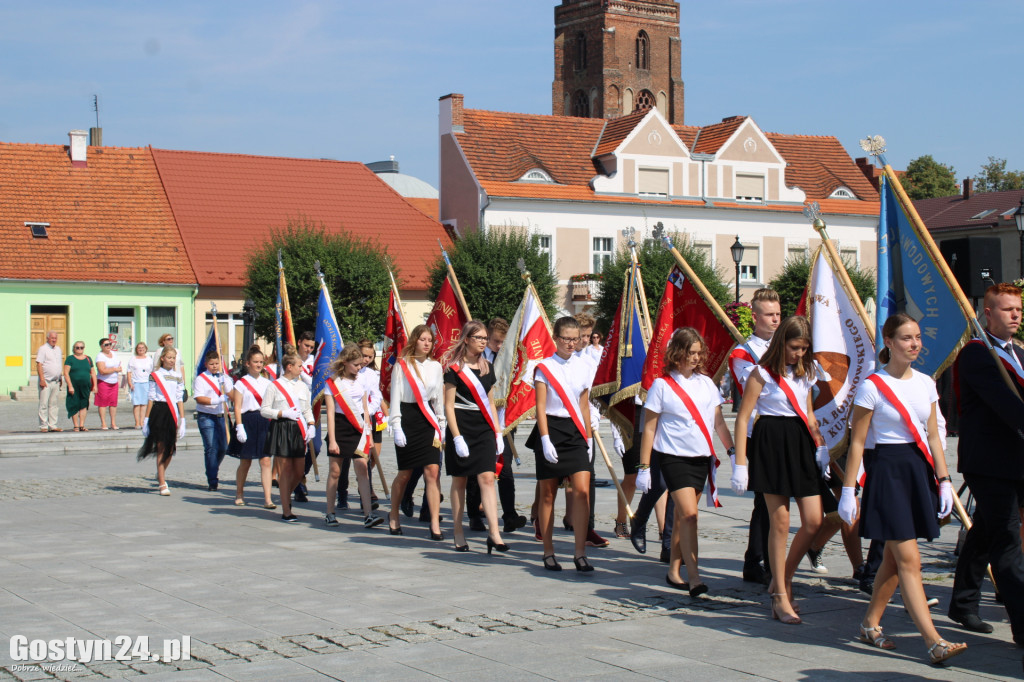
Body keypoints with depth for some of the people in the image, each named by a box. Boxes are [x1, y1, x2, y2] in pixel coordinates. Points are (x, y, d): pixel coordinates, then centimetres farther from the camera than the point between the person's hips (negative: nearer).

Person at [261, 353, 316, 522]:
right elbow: (264, 410, -3)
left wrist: (311, 425, 2)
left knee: (299, 472, 6)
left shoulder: (303, 386, 12)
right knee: (286, 470, -4)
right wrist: (284, 413, -15)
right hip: (281, 429, -5)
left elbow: (307, 409, 17)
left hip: (298, 430, 5)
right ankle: (286, 511, 2)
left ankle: (286, 496, 34)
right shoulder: (274, 386, -3)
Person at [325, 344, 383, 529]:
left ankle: (368, 515, -14)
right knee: (335, 471, 5)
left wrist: (368, 433, 13)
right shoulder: (332, 383, -3)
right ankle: (330, 513, 17)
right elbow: (330, 413, -6)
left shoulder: (361, 382, 10)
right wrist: (332, 440, -11)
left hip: (358, 428, 3)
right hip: (340, 427, -3)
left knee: (362, 469, -8)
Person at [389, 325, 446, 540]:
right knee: (405, 474, 6)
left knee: (432, 471, -10)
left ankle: (435, 524, -10)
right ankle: (394, 518, 28)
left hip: (428, 421, 3)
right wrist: (396, 427, -9)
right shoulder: (402, 365, -1)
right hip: (408, 420, -3)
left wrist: (441, 425, 10)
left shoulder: (436, 367, 9)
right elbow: (395, 397, -3)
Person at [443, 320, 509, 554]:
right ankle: (458, 532, 15)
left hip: (484, 429, 4)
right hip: (462, 429, -4)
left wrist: (498, 433, 12)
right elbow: (449, 405, -8)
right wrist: (457, 437, -15)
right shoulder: (455, 368, -6)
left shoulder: (486, 367, 11)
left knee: (487, 478, -8)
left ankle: (494, 533, -14)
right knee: (459, 481, 4)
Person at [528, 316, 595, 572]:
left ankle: (580, 553, -7)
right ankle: (548, 552, 15)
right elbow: (540, 407, -6)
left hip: (576, 432, 3)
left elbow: (584, 406, 14)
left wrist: (589, 438, 11)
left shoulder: (584, 367, 8)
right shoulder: (544, 367, -2)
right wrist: (545, 440, -15)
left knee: (582, 490, -11)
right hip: (551, 429, -3)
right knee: (547, 494, 4)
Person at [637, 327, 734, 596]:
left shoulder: (706, 383, 8)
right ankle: (694, 577, -17)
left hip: (702, 458, 5)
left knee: (682, 516, 10)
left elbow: (719, 422, 14)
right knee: (689, 514, -16)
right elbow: (649, 428, -1)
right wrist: (644, 467, -3)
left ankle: (674, 571, 21)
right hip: (674, 458, -5)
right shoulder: (662, 385, -4)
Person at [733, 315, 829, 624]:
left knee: (813, 521, -1)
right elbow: (742, 418, -7)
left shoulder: (805, 373, 12)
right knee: (780, 522, -3)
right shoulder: (762, 374, -6)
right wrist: (740, 464, -12)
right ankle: (780, 597, 7)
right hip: (771, 444, -6)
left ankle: (782, 579, 19)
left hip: (801, 443, 6)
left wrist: (821, 447, 9)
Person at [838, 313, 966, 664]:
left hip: (919, 468, 6)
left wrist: (943, 479, 7)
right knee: (909, 560, -9)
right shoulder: (872, 386, -8)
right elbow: (857, 442, -7)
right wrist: (848, 489, -10)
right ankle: (934, 642, -12)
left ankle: (870, 624, 25)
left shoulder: (926, 383, 9)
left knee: (894, 557, 10)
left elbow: (932, 436, 14)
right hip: (887, 470, -6)